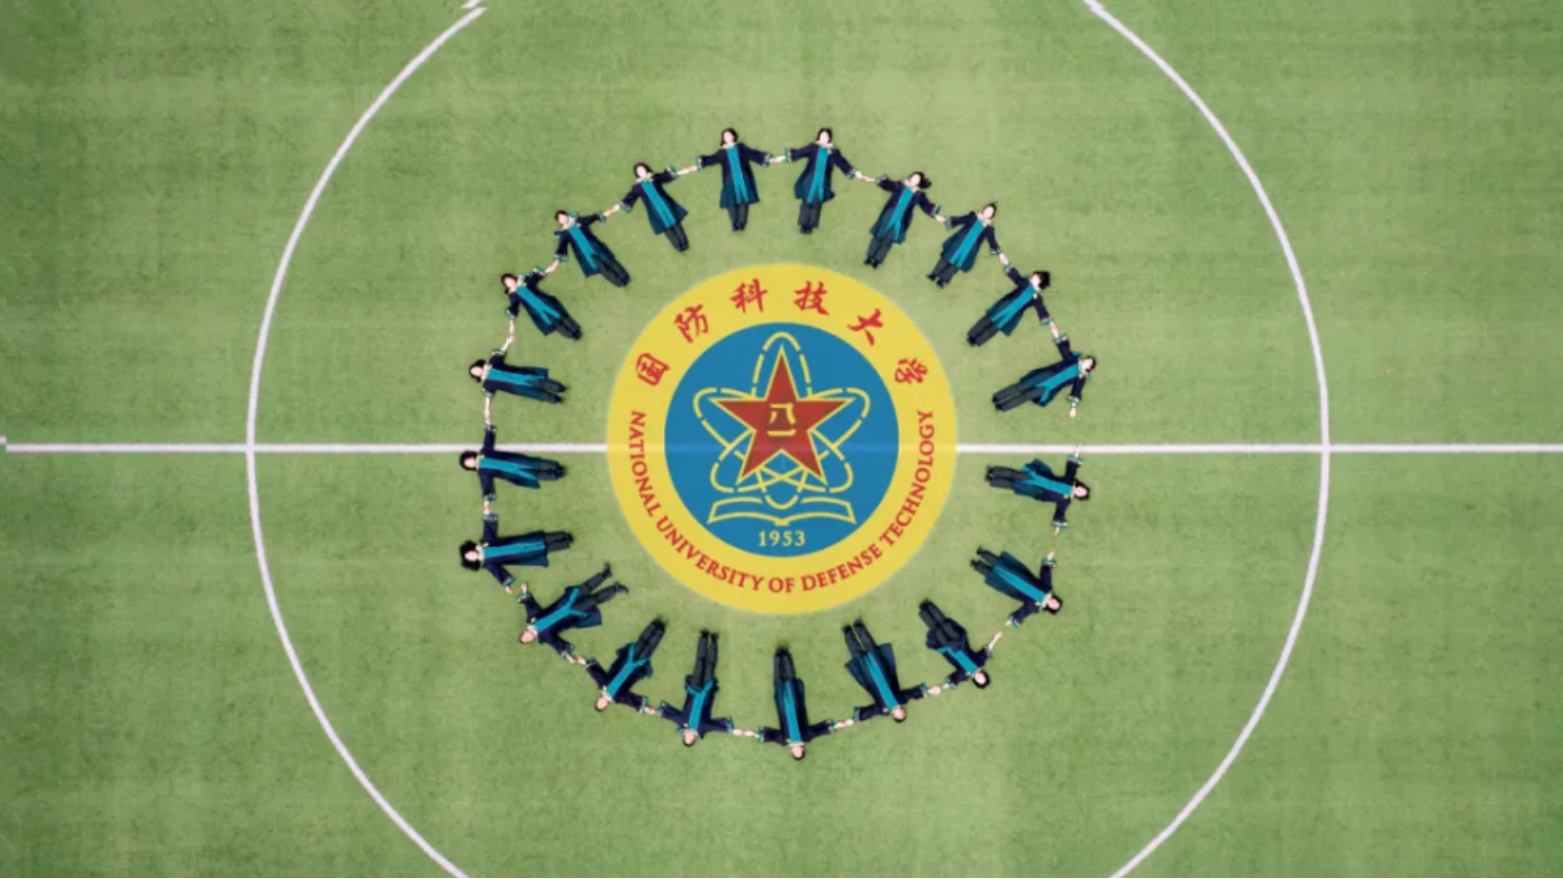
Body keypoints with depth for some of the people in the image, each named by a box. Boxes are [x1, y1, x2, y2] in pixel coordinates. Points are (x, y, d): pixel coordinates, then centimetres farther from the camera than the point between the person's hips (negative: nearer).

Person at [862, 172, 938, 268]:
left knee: (888, 241, 0)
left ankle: (877, 261, 10)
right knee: (878, 236, 5)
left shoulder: (919, 195, 1)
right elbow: (887, 184, 0)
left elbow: (927, 206, -2)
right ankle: (870, 257, 17)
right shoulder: (900, 186, 3)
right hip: (888, 216, 1)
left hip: (900, 221, -1)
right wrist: (873, 181, -6)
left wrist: (936, 215, -13)